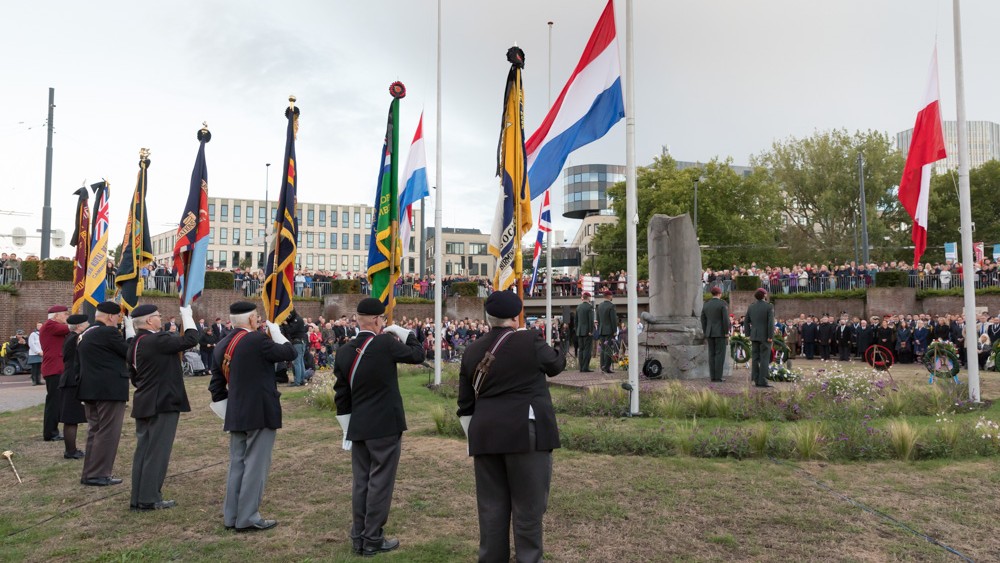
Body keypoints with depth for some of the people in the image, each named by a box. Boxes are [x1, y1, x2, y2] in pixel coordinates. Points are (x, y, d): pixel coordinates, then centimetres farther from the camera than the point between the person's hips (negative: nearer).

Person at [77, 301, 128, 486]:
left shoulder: (84, 334, 15)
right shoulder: (108, 332, -14)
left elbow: (79, 361, 20)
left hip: (89, 388, 9)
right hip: (110, 389, -9)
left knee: (94, 431, 16)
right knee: (108, 432, -3)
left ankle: (89, 473, 20)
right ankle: (97, 475, -1)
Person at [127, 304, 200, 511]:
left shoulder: (135, 344, 10)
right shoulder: (158, 340, -19)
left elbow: (134, 377, 18)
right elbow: (190, 339, -20)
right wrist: (188, 317, -6)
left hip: (144, 404, 9)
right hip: (162, 403, -9)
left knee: (143, 450, 13)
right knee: (157, 451, -2)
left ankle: (138, 498, 19)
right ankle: (150, 499, 3)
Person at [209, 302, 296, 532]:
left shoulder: (221, 346, 8)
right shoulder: (257, 340, -16)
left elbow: (216, 386, 13)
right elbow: (289, 353, -8)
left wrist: (229, 413, 19)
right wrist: (276, 331, 5)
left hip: (235, 416, 8)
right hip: (261, 414, -7)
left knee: (236, 464, 15)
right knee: (255, 465, 0)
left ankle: (231, 516, 22)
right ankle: (248, 518, 4)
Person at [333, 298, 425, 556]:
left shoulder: (343, 352, 2)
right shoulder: (385, 343, -15)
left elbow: (341, 395, 6)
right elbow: (418, 355, 1)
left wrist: (348, 429, 13)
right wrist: (402, 332, 11)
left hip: (358, 428, 6)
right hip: (385, 426, -5)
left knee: (360, 482, 13)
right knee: (380, 482, 3)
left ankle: (358, 537, 22)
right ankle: (373, 539, 9)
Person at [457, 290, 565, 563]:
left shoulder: (472, 351, 10)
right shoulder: (529, 341, -5)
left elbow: (465, 404, 15)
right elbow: (556, 364, 13)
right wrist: (558, 354, 34)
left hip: (486, 434, 5)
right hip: (525, 432, -5)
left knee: (491, 506, 12)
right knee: (528, 505, 3)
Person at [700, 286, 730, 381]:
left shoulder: (706, 305, 9)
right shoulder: (723, 304, -9)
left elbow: (703, 320, 10)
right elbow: (725, 319, -15)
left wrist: (706, 333, 14)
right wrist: (727, 332, -10)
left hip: (710, 333, 6)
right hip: (720, 332, -5)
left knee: (712, 355, 6)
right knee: (720, 354, -4)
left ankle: (713, 376, 5)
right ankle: (718, 376, -6)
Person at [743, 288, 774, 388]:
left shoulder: (751, 306, 6)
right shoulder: (769, 306, -9)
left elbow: (746, 322, 8)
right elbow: (771, 322, -16)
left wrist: (749, 335, 12)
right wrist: (770, 336, -14)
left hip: (754, 336, 5)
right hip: (765, 336, -5)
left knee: (755, 358, 6)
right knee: (764, 359, -5)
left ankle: (756, 380, 6)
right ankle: (762, 381, -10)